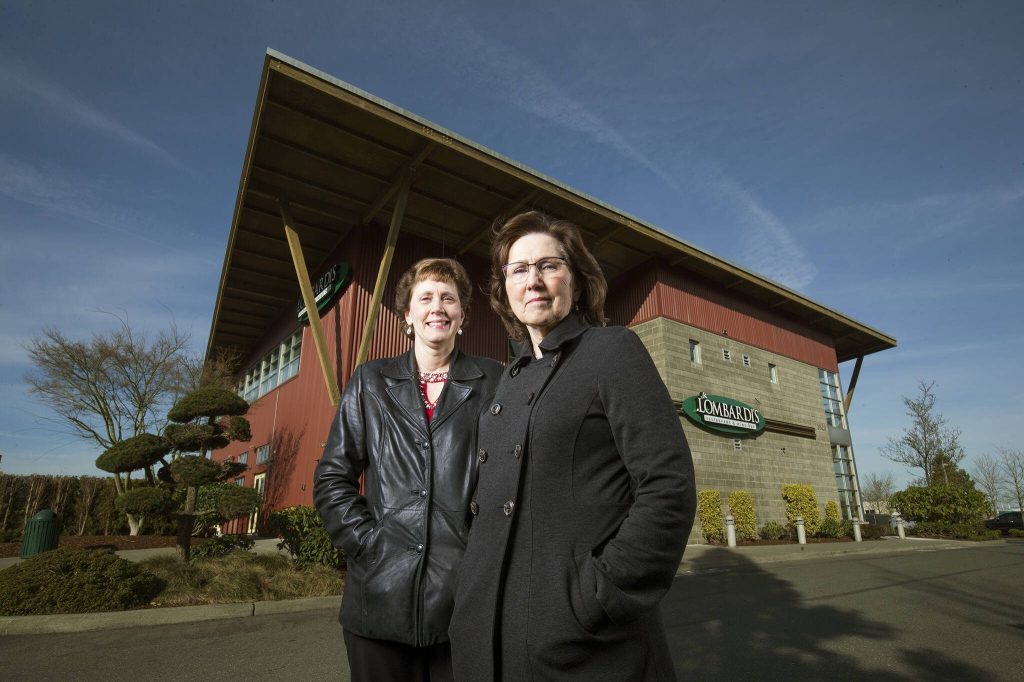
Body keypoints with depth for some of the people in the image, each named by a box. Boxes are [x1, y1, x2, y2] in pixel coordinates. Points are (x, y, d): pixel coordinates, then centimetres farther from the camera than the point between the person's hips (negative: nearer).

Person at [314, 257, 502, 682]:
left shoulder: (492, 381, 4)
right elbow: (332, 478, 6)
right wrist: (367, 544, -4)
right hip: (383, 594, 1)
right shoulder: (371, 382, 8)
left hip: (466, 594, -1)